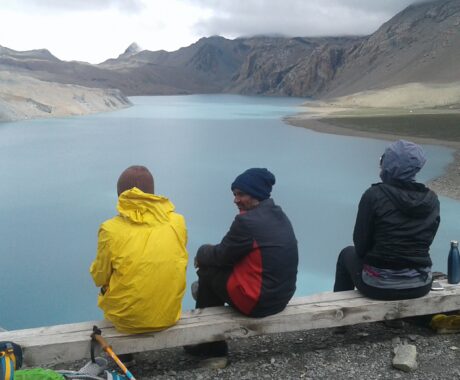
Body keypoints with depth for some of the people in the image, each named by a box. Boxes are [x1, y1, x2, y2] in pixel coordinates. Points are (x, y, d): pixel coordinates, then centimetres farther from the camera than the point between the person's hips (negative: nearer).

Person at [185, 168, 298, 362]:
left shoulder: (247, 221, -21)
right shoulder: (278, 215, 7)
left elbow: (221, 255, -8)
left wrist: (202, 253, 12)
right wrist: (208, 254, 14)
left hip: (258, 301, -9)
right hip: (281, 295, 9)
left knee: (207, 271, 10)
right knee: (216, 265, 22)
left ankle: (211, 344, 24)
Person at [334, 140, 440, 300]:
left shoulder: (374, 195, -15)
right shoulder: (432, 199, -2)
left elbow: (361, 245, -8)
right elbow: (424, 243, 6)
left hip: (379, 287, -4)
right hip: (421, 287, 4)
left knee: (347, 254, 27)